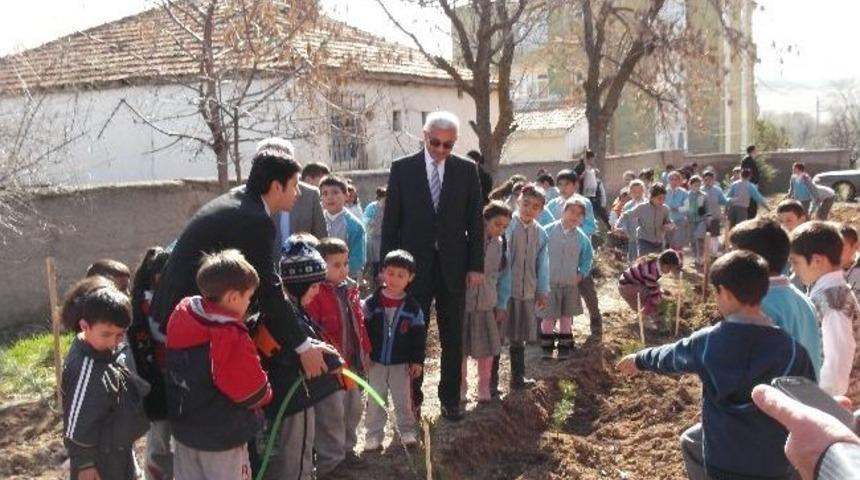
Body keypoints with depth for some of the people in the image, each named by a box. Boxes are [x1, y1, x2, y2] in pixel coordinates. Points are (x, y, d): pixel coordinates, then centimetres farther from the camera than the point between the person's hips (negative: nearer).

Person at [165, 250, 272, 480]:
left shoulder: (182, 315, -6)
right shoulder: (233, 340, -29)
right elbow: (255, 392, -20)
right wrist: (266, 392, 1)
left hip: (183, 427, 7)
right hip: (222, 437, -7)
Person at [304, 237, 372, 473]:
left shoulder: (350, 289, 9)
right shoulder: (316, 293, -16)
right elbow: (312, 329, -21)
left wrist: (365, 351, 16)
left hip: (353, 360, 8)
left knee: (354, 407, 19)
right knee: (332, 411, 0)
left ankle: (346, 449, 36)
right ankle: (330, 460, 12)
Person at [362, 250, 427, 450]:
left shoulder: (413, 307, -7)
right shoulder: (371, 302, -9)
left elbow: (419, 335, -1)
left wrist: (418, 360, -2)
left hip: (401, 363, 0)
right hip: (375, 362, 0)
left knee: (403, 400, 11)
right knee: (375, 401, 10)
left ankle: (406, 430, 28)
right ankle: (374, 434, 21)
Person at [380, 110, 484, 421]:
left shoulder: (467, 170, 1)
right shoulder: (402, 169, -2)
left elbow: (474, 221, 3)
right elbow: (391, 221, 0)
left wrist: (476, 266, -2)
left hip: (453, 265, 1)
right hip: (414, 264, -1)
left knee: (453, 337, 9)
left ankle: (450, 398, 21)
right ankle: (412, 397, 18)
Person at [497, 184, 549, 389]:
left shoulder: (540, 233, 2)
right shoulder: (508, 227, -14)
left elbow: (542, 263, 10)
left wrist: (542, 291, 12)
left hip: (527, 293, 5)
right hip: (505, 291, -5)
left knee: (519, 337, 18)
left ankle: (518, 376, 31)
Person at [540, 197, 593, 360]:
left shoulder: (581, 237, -2)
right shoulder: (548, 231, -9)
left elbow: (588, 257, 13)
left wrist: (581, 274, 2)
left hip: (571, 283, 3)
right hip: (549, 282, -2)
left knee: (566, 317, 12)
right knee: (548, 317, 2)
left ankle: (564, 348, 23)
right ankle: (547, 347, 17)